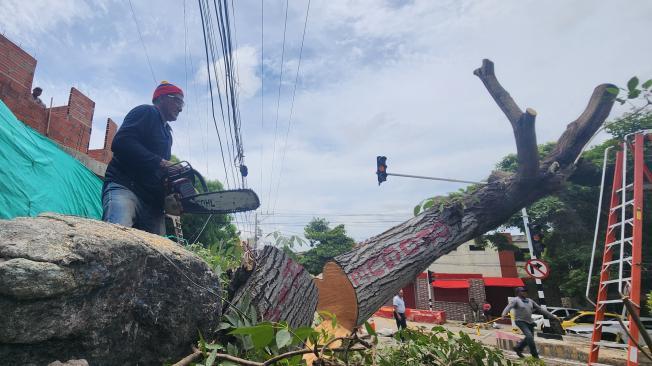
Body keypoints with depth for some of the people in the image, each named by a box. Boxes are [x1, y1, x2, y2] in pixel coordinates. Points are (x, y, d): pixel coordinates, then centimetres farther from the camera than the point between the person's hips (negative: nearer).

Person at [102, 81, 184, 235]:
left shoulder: (167, 133, 30)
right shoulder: (147, 112, 7)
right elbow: (121, 142, -11)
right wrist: (161, 162, -15)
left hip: (153, 200, 8)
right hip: (125, 187, -8)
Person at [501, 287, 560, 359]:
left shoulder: (530, 301, 11)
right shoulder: (516, 300, -9)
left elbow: (540, 309, 15)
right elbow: (508, 307, -26)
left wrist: (552, 316, 13)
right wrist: (504, 313, -46)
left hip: (529, 322, 7)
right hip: (521, 322, -7)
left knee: (529, 338, 11)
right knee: (529, 336, -18)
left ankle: (518, 348, 30)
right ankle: (535, 354, -2)